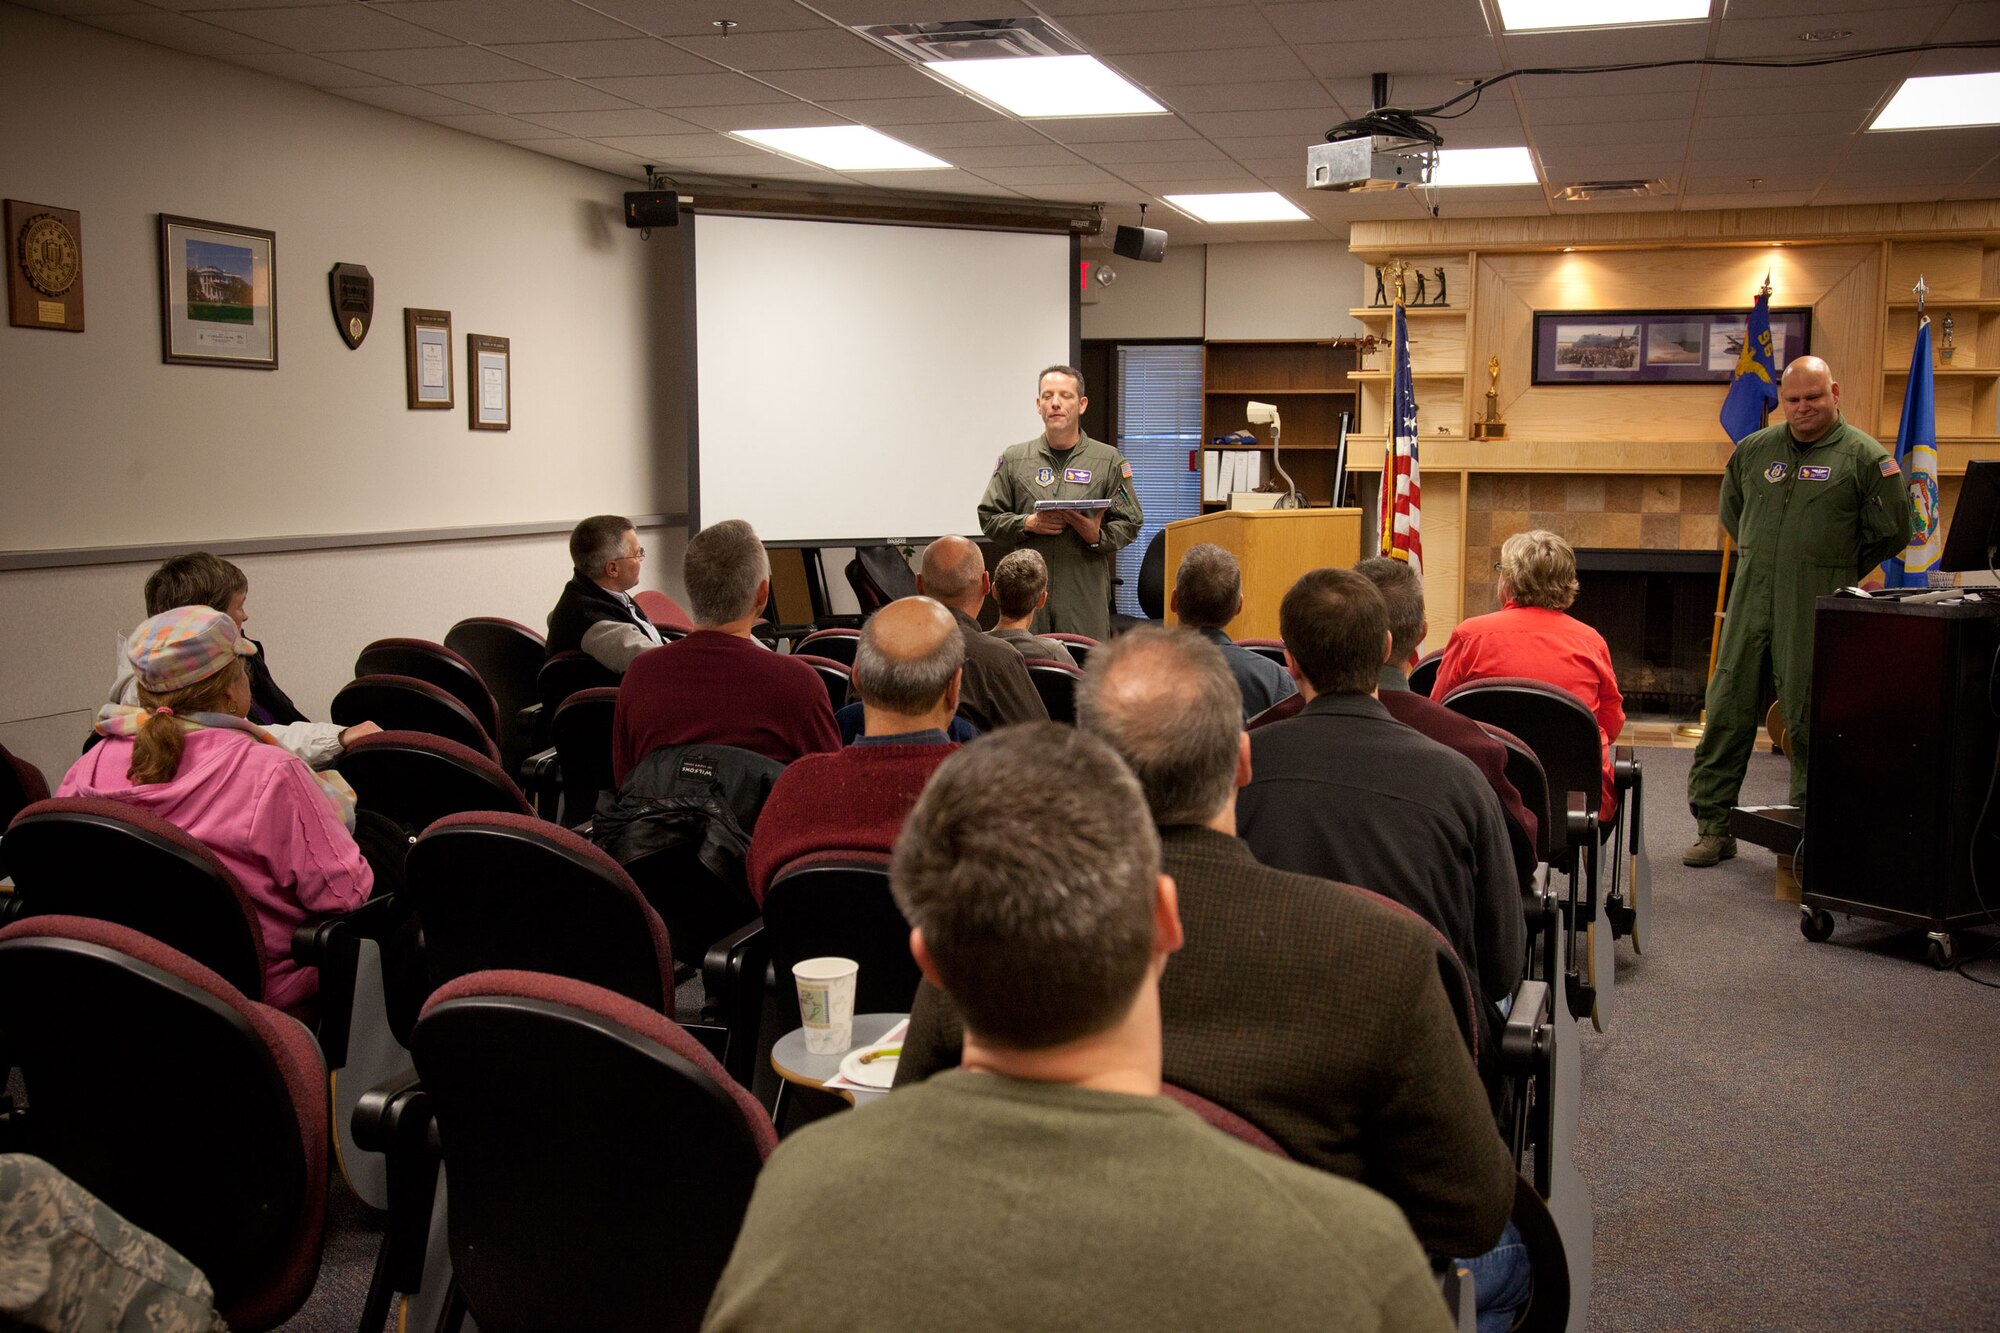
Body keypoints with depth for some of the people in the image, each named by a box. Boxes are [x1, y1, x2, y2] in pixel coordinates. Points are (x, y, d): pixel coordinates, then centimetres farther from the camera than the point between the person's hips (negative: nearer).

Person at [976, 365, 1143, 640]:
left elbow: (1130, 522, 7)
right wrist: (1027, 524, -6)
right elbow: (988, 517, 12)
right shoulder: (1014, 460, 11)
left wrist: (1098, 536, -13)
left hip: (1086, 594, -1)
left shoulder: (1109, 460, 8)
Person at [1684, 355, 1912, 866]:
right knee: (1727, 709, 2)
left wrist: (1837, 574, 6)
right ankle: (1713, 827, 10)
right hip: (1750, 600, 4)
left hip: (1814, 611, -4)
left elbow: (1893, 532, 2)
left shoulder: (1865, 457, -2)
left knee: (1807, 718, 0)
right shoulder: (1754, 450, 11)